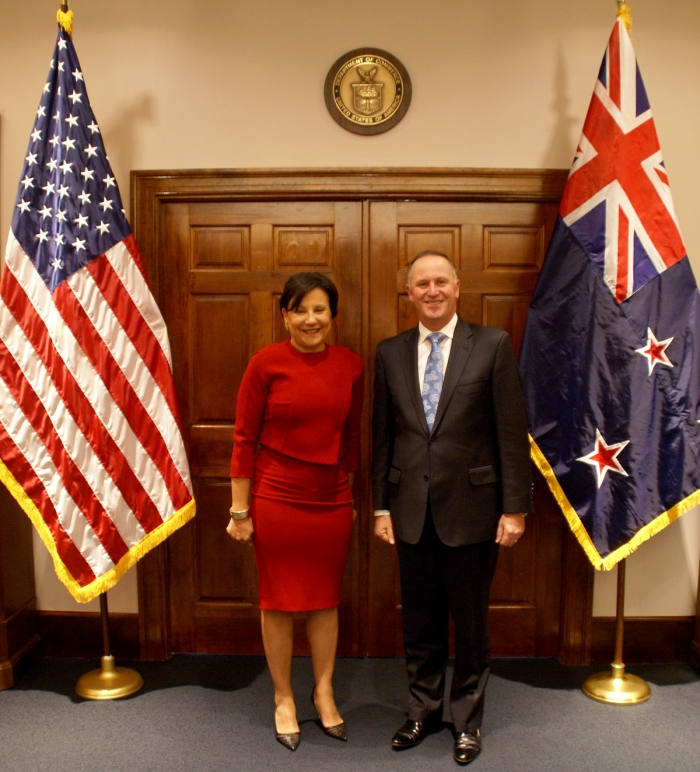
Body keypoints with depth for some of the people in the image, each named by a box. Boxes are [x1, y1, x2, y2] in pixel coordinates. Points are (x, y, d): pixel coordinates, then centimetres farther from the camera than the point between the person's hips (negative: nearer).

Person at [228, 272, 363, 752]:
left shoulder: (351, 365, 0)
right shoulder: (266, 363, -10)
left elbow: (351, 437, 9)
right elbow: (244, 439, -7)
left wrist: (351, 496, 14)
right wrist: (240, 510, -7)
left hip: (332, 502, 3)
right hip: (277, 500, -3)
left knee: (326, 599, 15)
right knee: (279, 601, 11)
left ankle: (324, 692, 35)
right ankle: (284, 698, 31)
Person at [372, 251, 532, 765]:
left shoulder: (493, 345, -5)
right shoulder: (390, 353, 5)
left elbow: (512, 432, -6)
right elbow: (382, 436, 7)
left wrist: (515, 507, -8)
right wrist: (381, 505, 5)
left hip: (471, 508, -2)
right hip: (412, 510, 3)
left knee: (471, 623, 12)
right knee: (420, 622, 16)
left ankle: (468, 720, 33)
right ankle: (424, 711, 37)